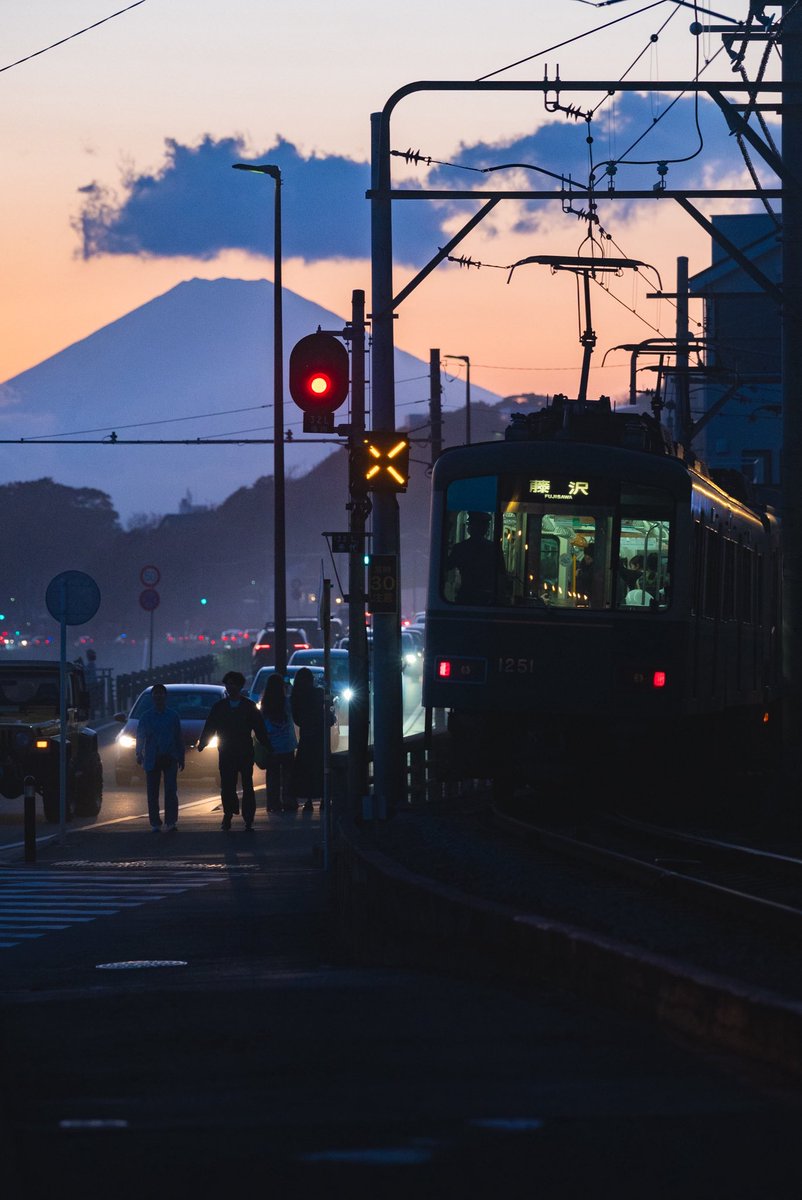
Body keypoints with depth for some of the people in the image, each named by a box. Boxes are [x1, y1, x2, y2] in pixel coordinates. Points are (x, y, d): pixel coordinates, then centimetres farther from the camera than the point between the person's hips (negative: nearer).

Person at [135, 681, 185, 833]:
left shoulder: (173, 716, 7)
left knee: (171, 791, -10)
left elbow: (179, 738, 10)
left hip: (170, 759, -1)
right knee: (153, 793, 2)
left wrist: (181, 758, 9)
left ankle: (171, 822, -11)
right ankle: (155, 824, 8)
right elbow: (140, 737, 8)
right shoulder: (146, 717, 8)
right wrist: (139, 754, -4)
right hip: (152, 760, 1)